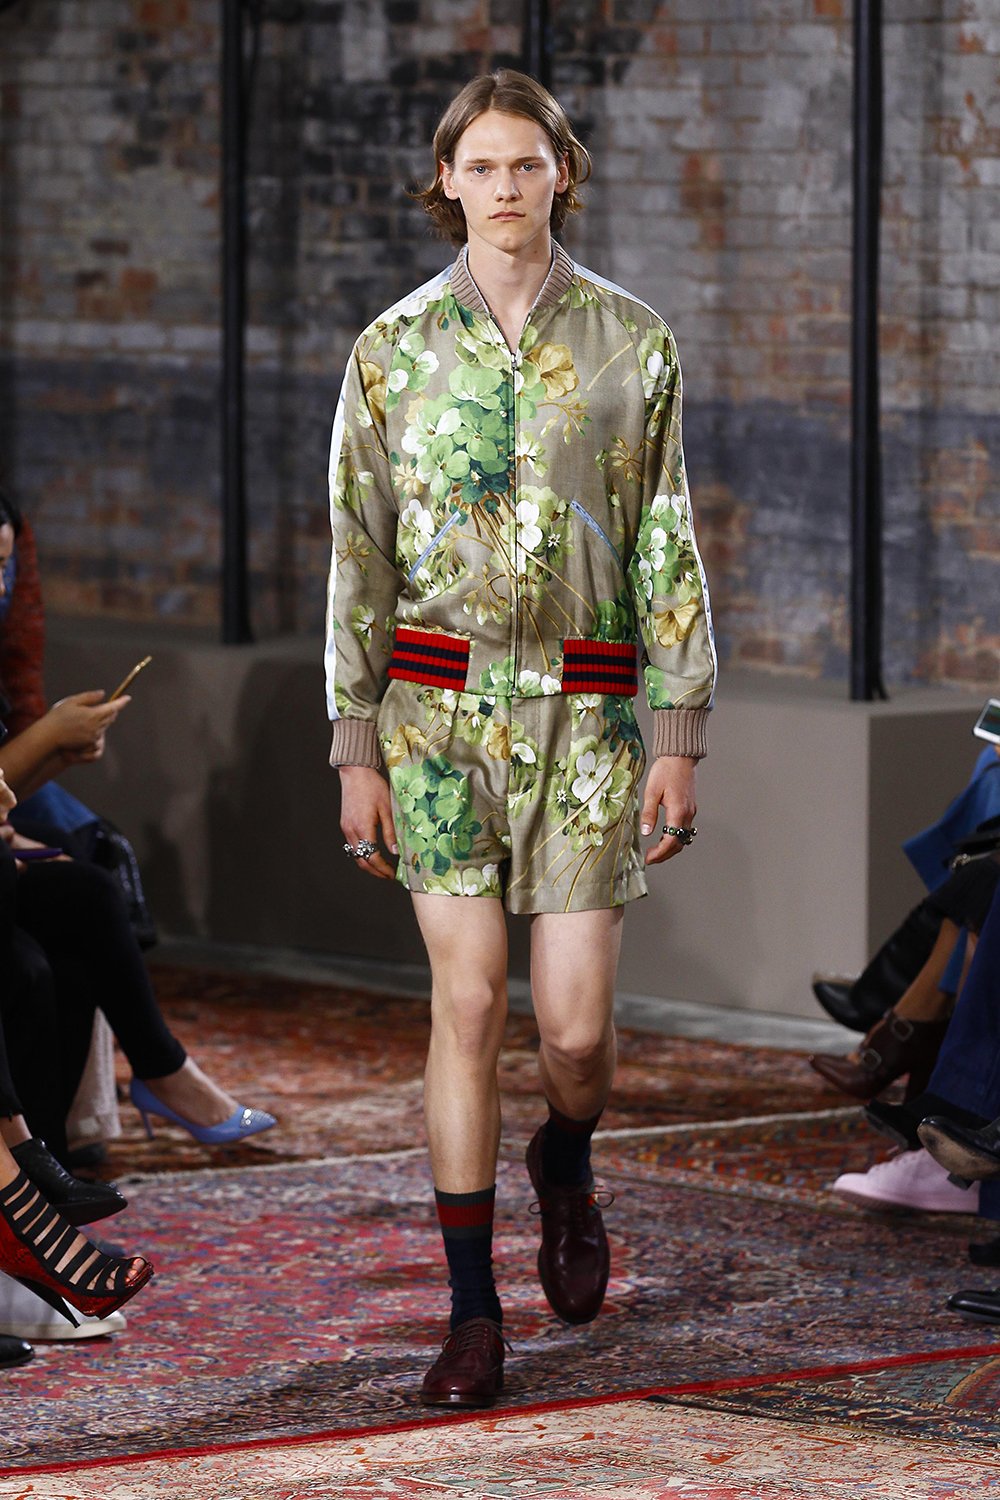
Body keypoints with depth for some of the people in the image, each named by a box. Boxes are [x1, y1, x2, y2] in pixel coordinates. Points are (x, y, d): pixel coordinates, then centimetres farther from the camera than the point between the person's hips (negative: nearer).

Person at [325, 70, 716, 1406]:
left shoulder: (632, 343, 3)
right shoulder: (393, 350, 3)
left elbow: (667, 552, 4)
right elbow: (360, 558, 5)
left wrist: (680, 738, -2)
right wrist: (355, 753, 0)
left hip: (587, 708, 0)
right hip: (438, 703, 0)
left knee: (575, 1022, -5)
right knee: (468, 999, -6)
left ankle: (566, 1167, 31)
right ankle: (474, 1317, 1)